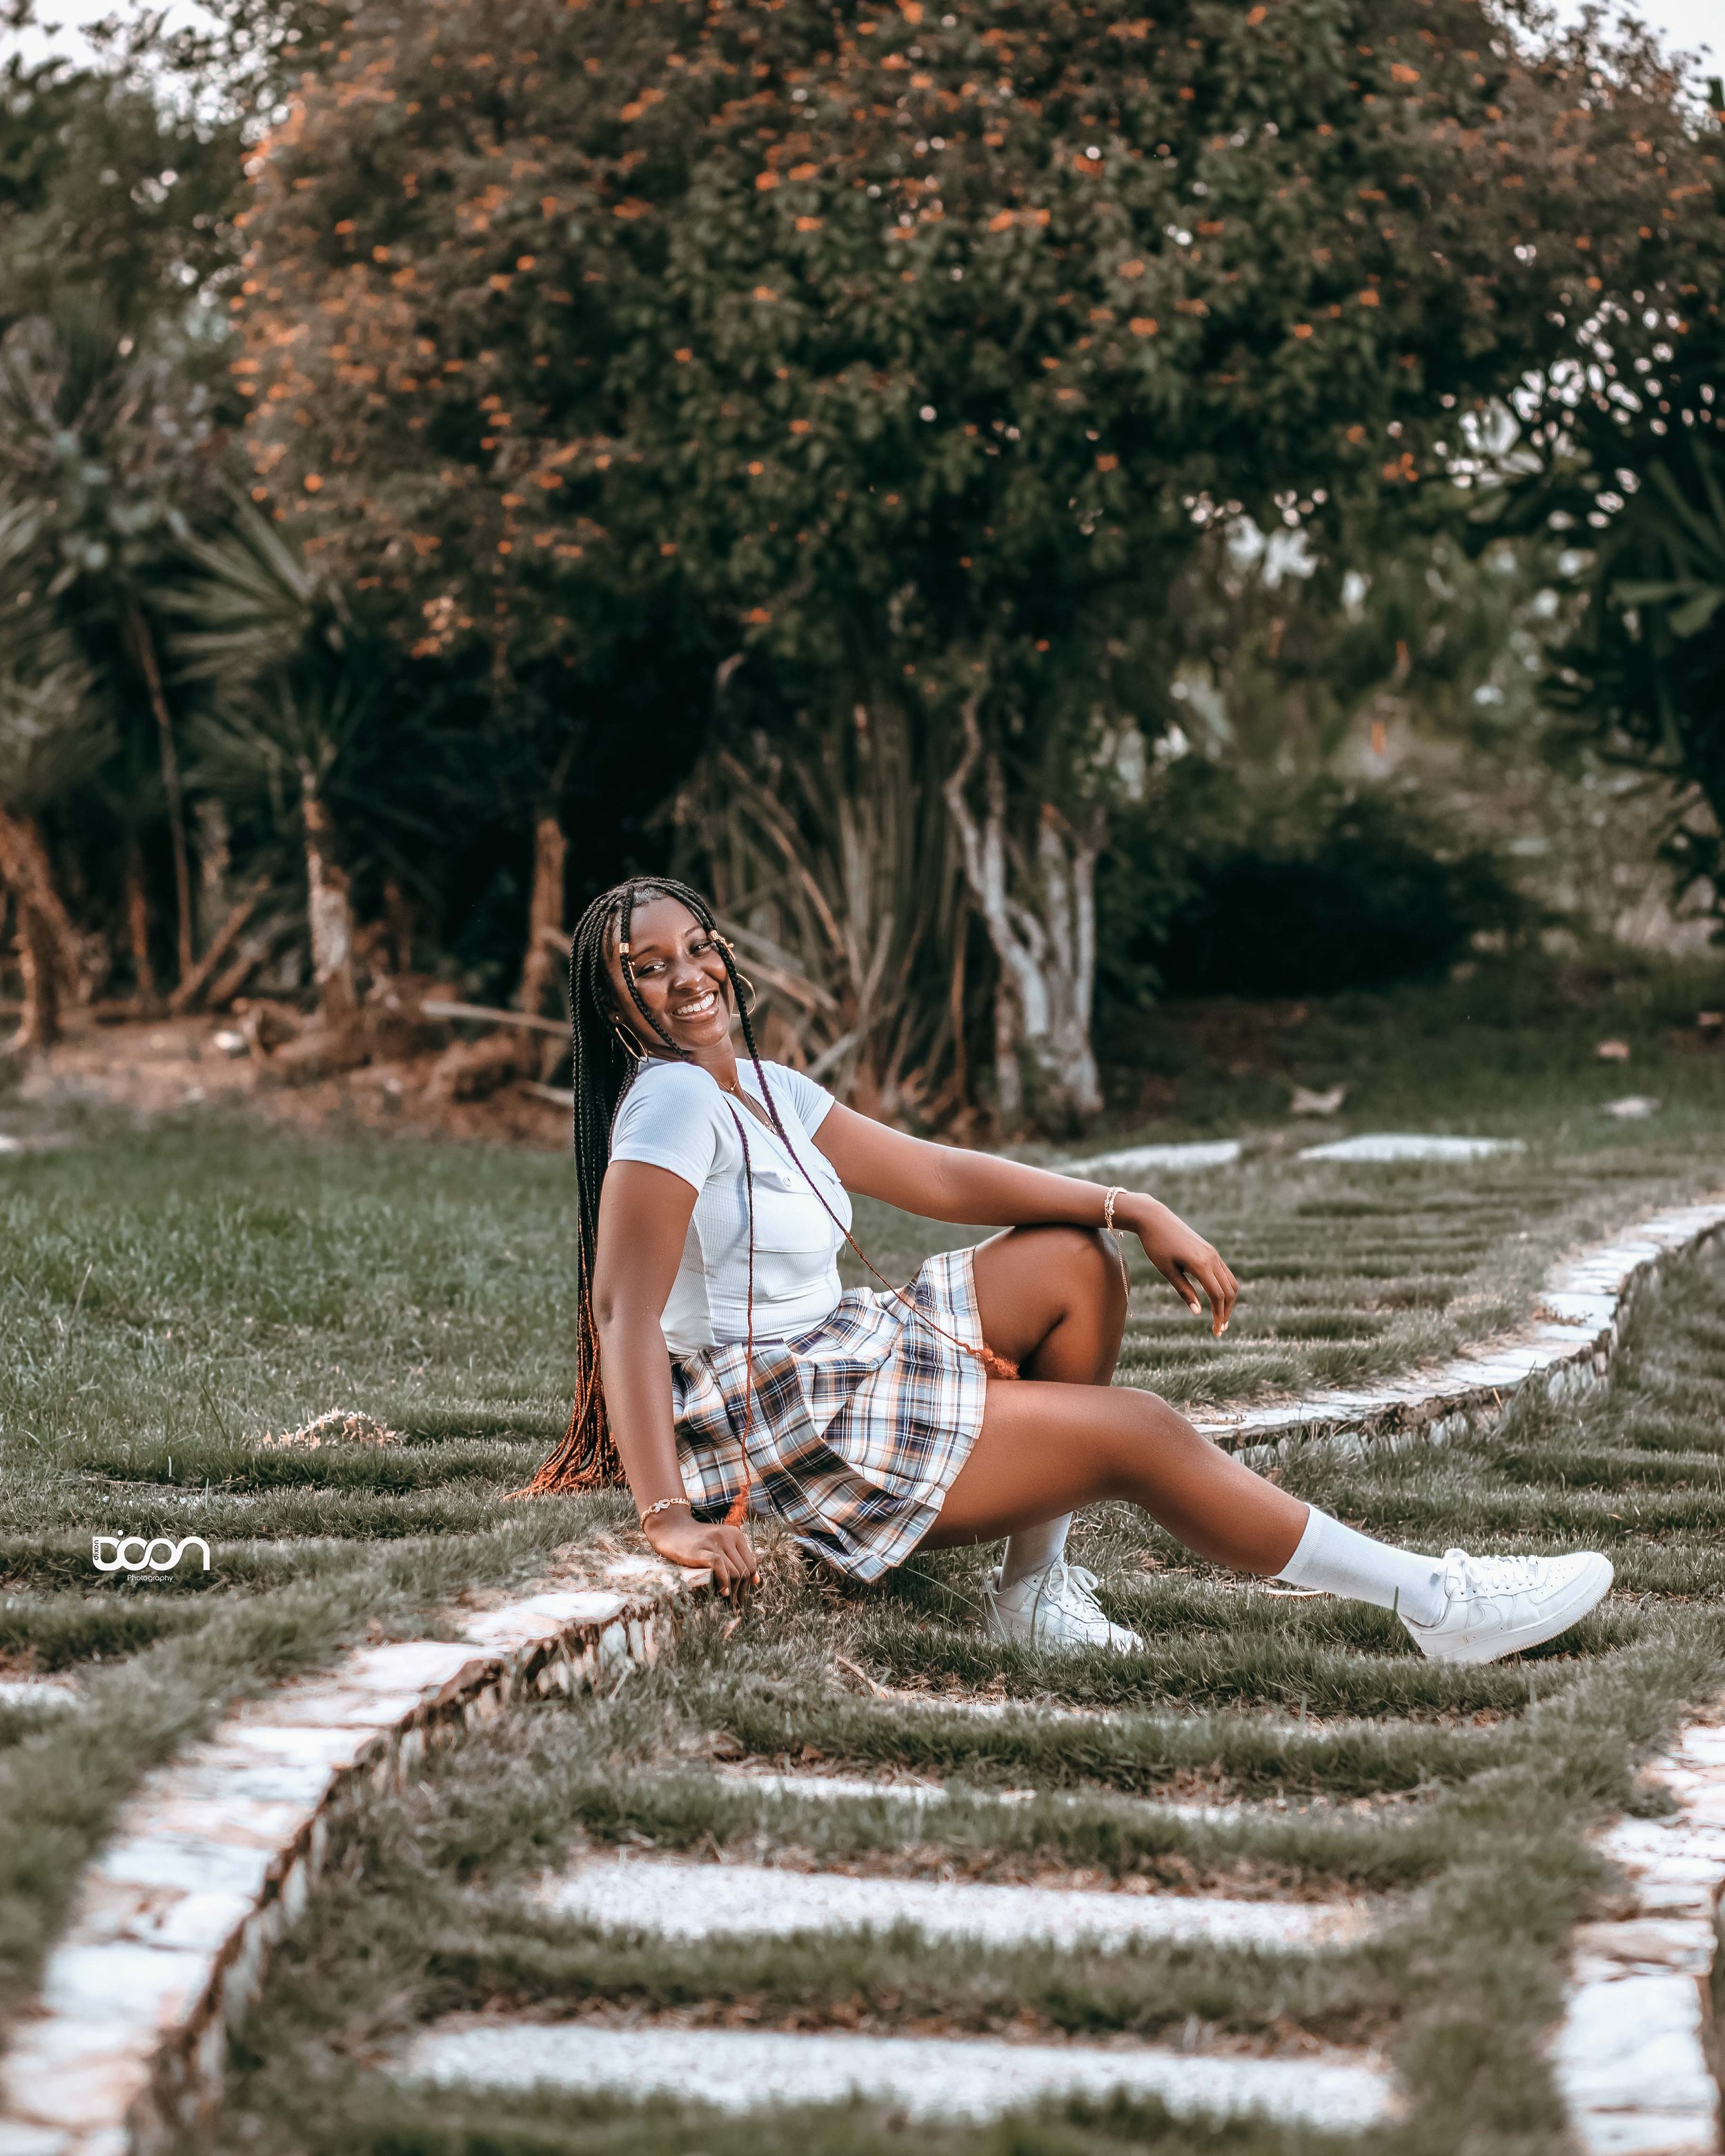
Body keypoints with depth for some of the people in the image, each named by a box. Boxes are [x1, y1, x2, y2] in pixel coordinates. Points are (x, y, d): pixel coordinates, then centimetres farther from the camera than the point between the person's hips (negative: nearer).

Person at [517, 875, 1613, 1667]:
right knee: (1137, 1432, -8)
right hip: (780, 1432, -10)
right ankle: (1438, 1605, -1)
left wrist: (1135, 1210, 4)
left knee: (1077, 1260, 9)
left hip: (842, 1364, 10)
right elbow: (623, 1311, -26)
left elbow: (938, 1175, 11)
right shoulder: (671, 1102, -18)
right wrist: (669, 1515, -34)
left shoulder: (771, 1091, 9)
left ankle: (1036, 1584, 7)